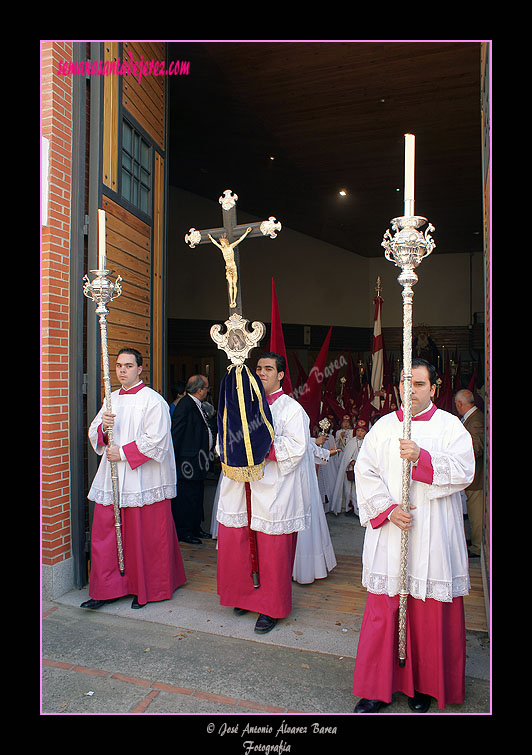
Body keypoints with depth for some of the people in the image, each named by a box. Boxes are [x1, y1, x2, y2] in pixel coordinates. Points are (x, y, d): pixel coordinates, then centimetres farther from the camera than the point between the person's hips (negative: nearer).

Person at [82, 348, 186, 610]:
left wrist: (123, 453, -14)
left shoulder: (152, 400, -7)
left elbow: (155, 439, -14)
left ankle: (146, 590, 21)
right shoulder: (112, 399, 14)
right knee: (104, 532, 8)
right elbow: (94, 434, 13)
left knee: (144, 537, 4)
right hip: (112, 478, 6)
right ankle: (106, 589, 22)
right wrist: (103, 427, -9)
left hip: (143, 478, -6)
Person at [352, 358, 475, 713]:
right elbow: (365, 473, 1)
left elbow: (463, 471, -10)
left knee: (431, 613, 7)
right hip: (389, 535, 2)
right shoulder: (383, 427, 7)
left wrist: (422, 457, -24)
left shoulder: (450, 425, 2)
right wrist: (388, 509, -11)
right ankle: (378, 688, 20)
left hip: (433, 536, -1)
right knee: (384, 609, 6)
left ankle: (424, 685, 27)